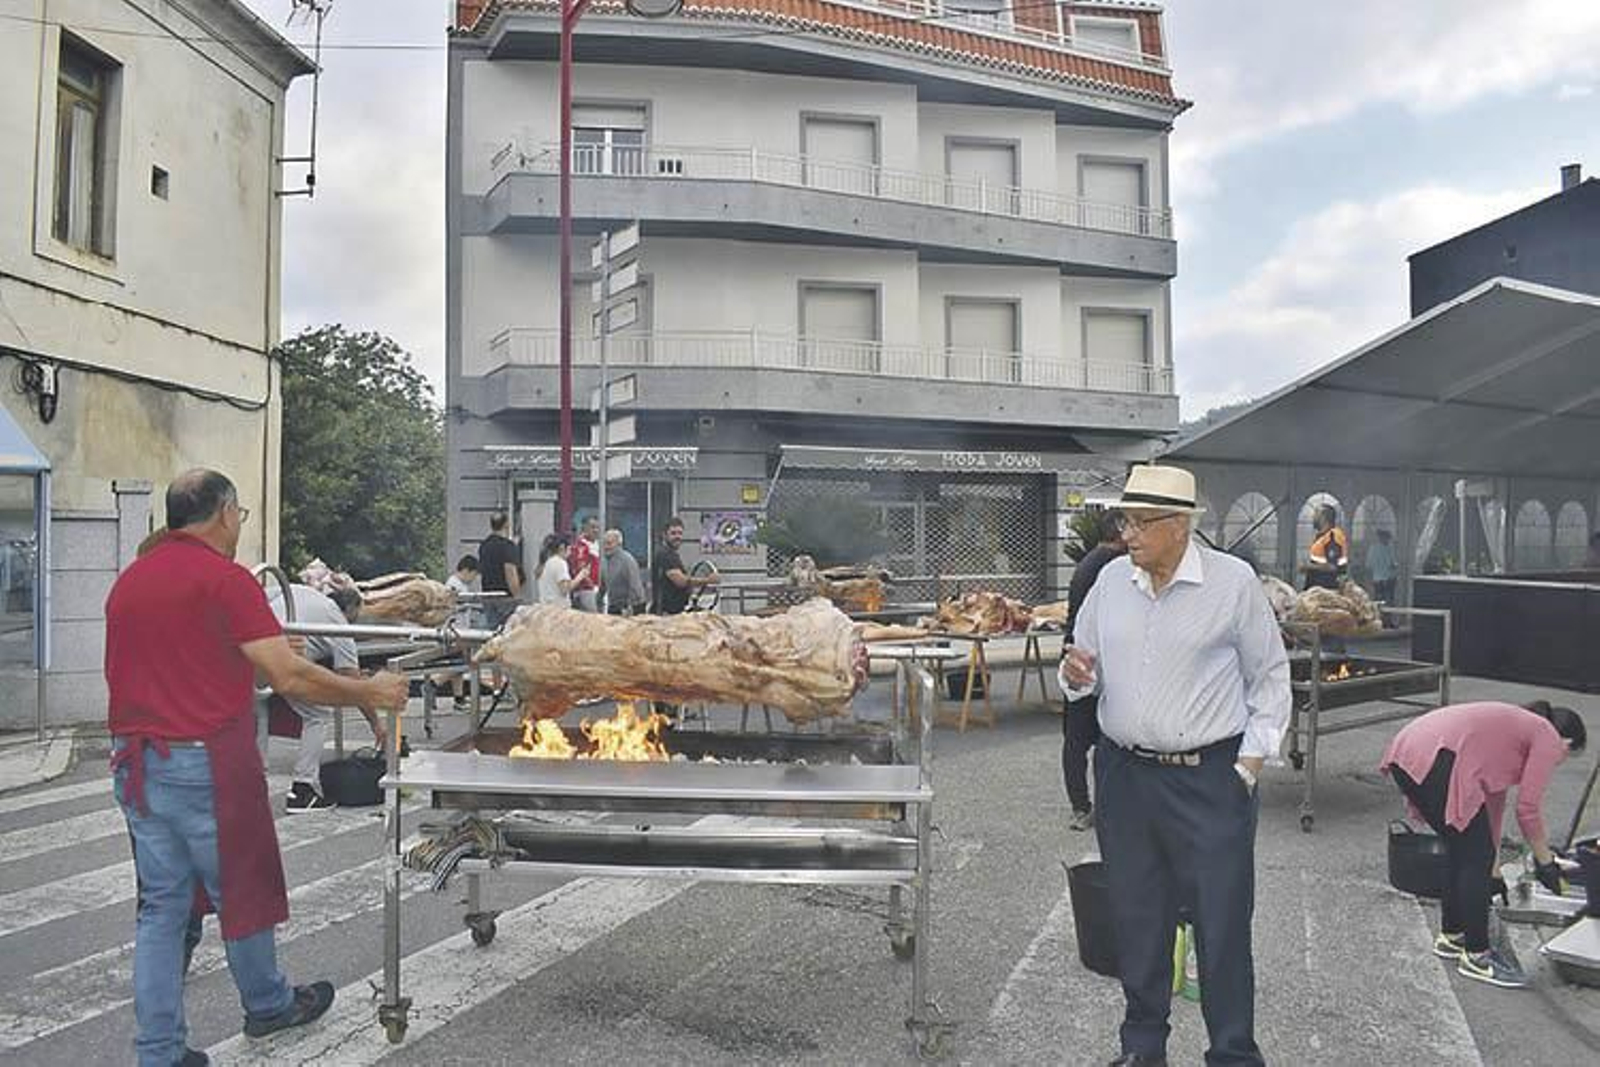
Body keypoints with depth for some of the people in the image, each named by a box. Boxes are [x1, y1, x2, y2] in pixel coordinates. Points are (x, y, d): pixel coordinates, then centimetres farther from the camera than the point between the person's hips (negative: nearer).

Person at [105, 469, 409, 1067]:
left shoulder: (128, 580, 10)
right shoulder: (225, 579, -14)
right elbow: (290, 677, -18)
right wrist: (369, 693, -8)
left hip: (135, 763, 7)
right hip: (205, 762, -7)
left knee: (161, 903, 12)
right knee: (242, 891, 12)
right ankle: (267, 1005, 33)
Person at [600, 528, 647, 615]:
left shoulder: (627, 559, -16)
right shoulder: (604, 560, 7)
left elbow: (634, 586, -18)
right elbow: (602, 585, 18)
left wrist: (629, 608, -20)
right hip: (612, 608, 7)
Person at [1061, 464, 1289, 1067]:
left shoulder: (1233, 582, -6)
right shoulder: (1112, 579, 5)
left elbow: (1270, 676, 0)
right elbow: (1087, 669, 14)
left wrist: (1250, 763, -5)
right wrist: (1077, 676, -10)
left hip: (1210, 777, -4)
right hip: (1123, 774, 4)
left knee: (1222, 924, 3)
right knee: (1136, 920, 14)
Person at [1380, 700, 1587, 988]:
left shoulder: (1517, 728, 34)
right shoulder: (1548, 739, 11)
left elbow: (1493, 801, 38)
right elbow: (1528, 810, 5)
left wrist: (1492, 872, 43)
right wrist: (1546, 862, 22)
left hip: (1405, 752, 9)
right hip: (1435, 762, -9)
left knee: (1463, 851, 24)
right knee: (1478, 858, 6)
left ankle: (1450, 937, 37)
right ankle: (1476, 957, 17)